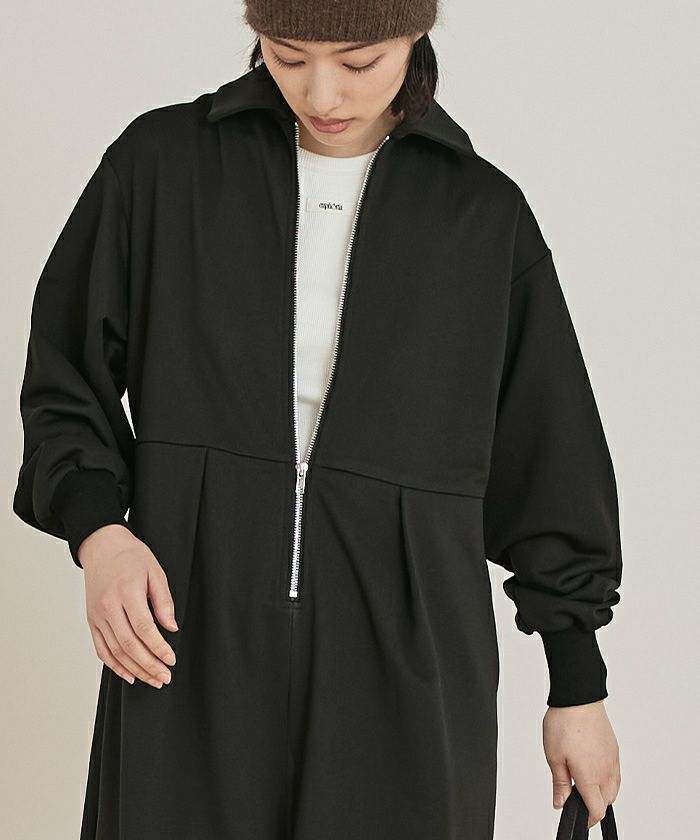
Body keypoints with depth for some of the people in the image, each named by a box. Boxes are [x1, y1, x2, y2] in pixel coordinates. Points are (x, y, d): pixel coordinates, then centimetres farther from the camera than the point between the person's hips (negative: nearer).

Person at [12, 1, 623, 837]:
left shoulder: (486, 214, 5)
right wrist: (98, 532, -9)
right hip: (188, 648, 0)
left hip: (402, 672, 0)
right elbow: (64, 382, 10)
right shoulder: (159, 163, 4)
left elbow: (548, 458, 11)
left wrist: (579, 689, 14)